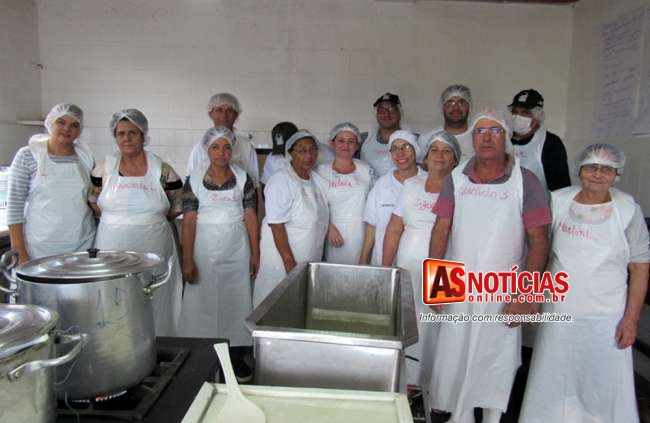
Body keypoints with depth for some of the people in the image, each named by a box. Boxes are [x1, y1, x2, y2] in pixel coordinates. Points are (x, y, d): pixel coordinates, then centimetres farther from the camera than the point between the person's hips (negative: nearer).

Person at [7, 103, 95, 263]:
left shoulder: (85, 156, 5)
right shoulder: (27, 156, -3)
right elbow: (15, 205, -5)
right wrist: (19, 252, -8)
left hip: (83, 244, 3)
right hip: (41, 247, -2)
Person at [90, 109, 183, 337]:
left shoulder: (163, 171, -1)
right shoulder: (103, 169, 3)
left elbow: (177, 206, 7)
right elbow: (93, 204, 13)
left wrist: (150, 219, 2)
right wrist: (116, 220, 1)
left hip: (153, 254, -1)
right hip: (112, 252, 1)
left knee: (153, 308, 6)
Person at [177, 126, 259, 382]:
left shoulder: (243, 178, 2)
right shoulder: (194, 180, -1)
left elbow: (250, 216, 0)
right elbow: (188, 221, -5)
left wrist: (255, 253, -2)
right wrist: (187, 260, -10)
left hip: (236, 250, 1)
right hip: (204, 250, -1)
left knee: (236, 301, 8)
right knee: (203, 302, 5)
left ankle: (237, 357, 22)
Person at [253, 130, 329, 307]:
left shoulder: (318, 180, 7)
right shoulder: (281, 181, -15)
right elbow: (276, 226, -19)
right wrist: (289, 262, -20)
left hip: (312, 259, 7)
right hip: (283, 259, -7)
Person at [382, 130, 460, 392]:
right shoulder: (411, 185, 8)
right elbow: (394, 229, 8)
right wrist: (385, 269, 4)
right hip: (407, 270, 3)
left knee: (431, 329, 1)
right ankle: (403, 383, 23)